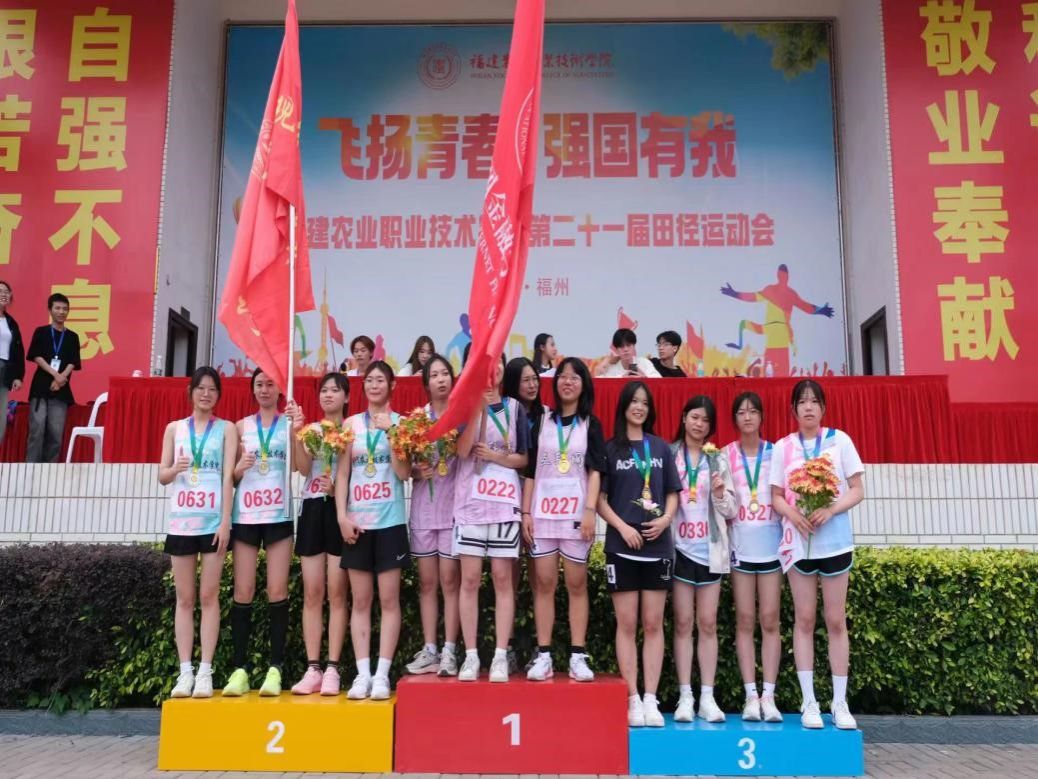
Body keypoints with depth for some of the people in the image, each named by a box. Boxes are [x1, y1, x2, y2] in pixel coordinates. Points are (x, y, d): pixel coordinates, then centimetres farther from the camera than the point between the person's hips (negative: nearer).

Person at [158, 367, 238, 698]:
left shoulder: (226, 429, 4)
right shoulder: (174, 428, 11)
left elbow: (228, 476, -3)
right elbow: (162, 476, 9)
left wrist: (225, 521, -10)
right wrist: (175, 469, -15)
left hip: (213, 522, -2)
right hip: (181, 522, 2)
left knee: (209, 597, 0)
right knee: (184, 599, 6)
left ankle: (205, 672, 4)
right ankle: (185, 672, 11)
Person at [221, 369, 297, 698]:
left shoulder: (289, 421, 5)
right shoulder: (242, 426, 11)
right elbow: (231, 477, 13)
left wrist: (296, 431, -24)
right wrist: (239, 468, -9)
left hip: (278, 516, -2)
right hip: (245, 516, 2)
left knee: (277, 591, -2)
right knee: (243, 592, 2)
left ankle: (275, 668, 3)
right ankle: (240, 669, 7)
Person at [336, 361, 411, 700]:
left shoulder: (400, 423, 2)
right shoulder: (351, 424, 8)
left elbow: (404, 473, -8)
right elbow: (342, 474, 6)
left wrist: (389, 431, -13)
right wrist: (342, 516, -4)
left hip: (390, 521, -2)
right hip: (357, 521, 2)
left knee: (389, 599, 1)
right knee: (360, 600, 6)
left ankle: (382, 675, 7)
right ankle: (362, 674, 12)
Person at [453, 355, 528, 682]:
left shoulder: (515, 408, 8)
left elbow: (524, 458, 8)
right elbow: (462, 450, -9)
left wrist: (497, 457, -9)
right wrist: (478, 406, -14)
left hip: (505, 503, 1)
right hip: (470, 502, 0)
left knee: (502, 578, 1)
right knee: (470, 579, 0)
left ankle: (501, 656, 6)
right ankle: (471, 656, 8)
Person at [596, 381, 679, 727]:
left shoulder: (660, 447, 10)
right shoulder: (610, 448, 3)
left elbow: (672, 492, 11)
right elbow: (600, 499, 1)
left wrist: (666, 518, -7)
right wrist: (622, 527, -12)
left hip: (657, 546, 2)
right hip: (622, 546, -2)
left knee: (653, 624, 4)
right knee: (627, 623, 2)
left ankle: (651, 699, 10)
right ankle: (633, 699, 9)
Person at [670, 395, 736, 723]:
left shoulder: (718, 460, 9)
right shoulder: (668, 455, 4)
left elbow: (730, 511, 9)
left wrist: (720, 495, -10)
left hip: (710, 549, 2)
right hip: (680, 548, -2)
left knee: (708, 623, 4)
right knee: (683, 623, 1)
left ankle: (707, 697, 9)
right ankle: (685, 697, 7)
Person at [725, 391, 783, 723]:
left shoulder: (775, 453, 6)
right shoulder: (725, 455, 6)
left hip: (771, 543, 0)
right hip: (740, 545, 0)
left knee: (770, 620, 1)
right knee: (744, 620, 2)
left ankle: (769, 695, 6)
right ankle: (750, 695, 6)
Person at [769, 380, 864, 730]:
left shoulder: (839, 440, 2)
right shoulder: (783, 447, 4)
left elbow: (857, 491, -1)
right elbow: (776, 497, 4)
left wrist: (830, 510, -18)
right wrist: (794, 514, -16)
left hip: (835, 541, -1)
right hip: (798, 541, 1)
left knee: (836, 620, 4)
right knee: (804, 620, 4)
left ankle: (840, 702, 13)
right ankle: (809, 702, 11)